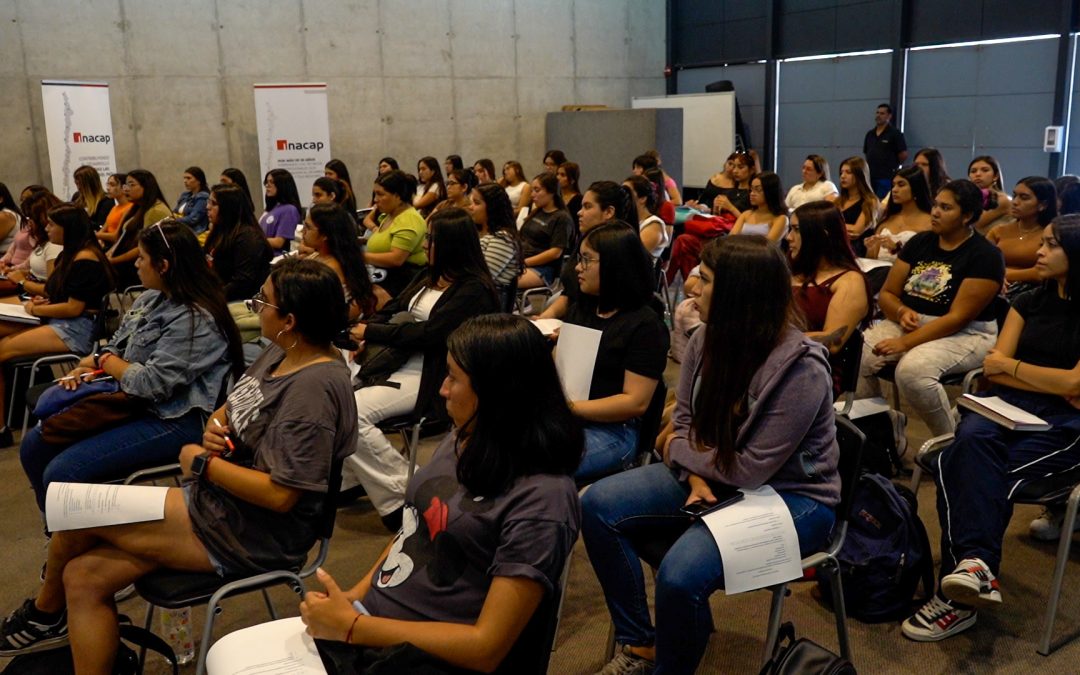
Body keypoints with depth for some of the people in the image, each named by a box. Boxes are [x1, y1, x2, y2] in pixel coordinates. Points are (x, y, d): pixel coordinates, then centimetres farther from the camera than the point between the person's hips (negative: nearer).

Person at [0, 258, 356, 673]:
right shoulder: (281, 353, 5)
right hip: (216, 501, 9)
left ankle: (46, 612, 22)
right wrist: (214, 427, -6)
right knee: (84, 577, 2)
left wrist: (201, 462, -16)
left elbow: (280, 495, -27)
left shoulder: (315, 388, -25)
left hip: (251, 536, -9)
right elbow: (231, 409, 18)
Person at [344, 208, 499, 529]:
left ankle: (404, 495, -12)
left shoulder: (474, 290, -13)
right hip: (398, 361, 9)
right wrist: (363, 336, -7)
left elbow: (428, 333, -18)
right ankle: (345, 479, 2)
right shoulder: (429, 276, 14)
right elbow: (394, 307, 13)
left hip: (430, 376, -9)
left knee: (351, 412, -24)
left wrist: (371, 332, -10)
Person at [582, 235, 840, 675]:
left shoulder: (800, 368, -26)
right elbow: (683, 420, 4)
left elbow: (751, 470, -22)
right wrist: (695, 479, -14)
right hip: (713, 478, 7)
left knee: (680, 575, -30)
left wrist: (679, 453, -10)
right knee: (598, 505, -8)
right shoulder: (706, 340, -7)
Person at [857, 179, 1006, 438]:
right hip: (910, 324, 6)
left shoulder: (985, 255, -10)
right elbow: (887, 294, 9)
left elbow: (958, 318, -17)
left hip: (964, 334, -5)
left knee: (912, 369, -36)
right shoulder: (919, 242, 8)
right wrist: (902, 312, -15)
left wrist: (905, 343, -24)